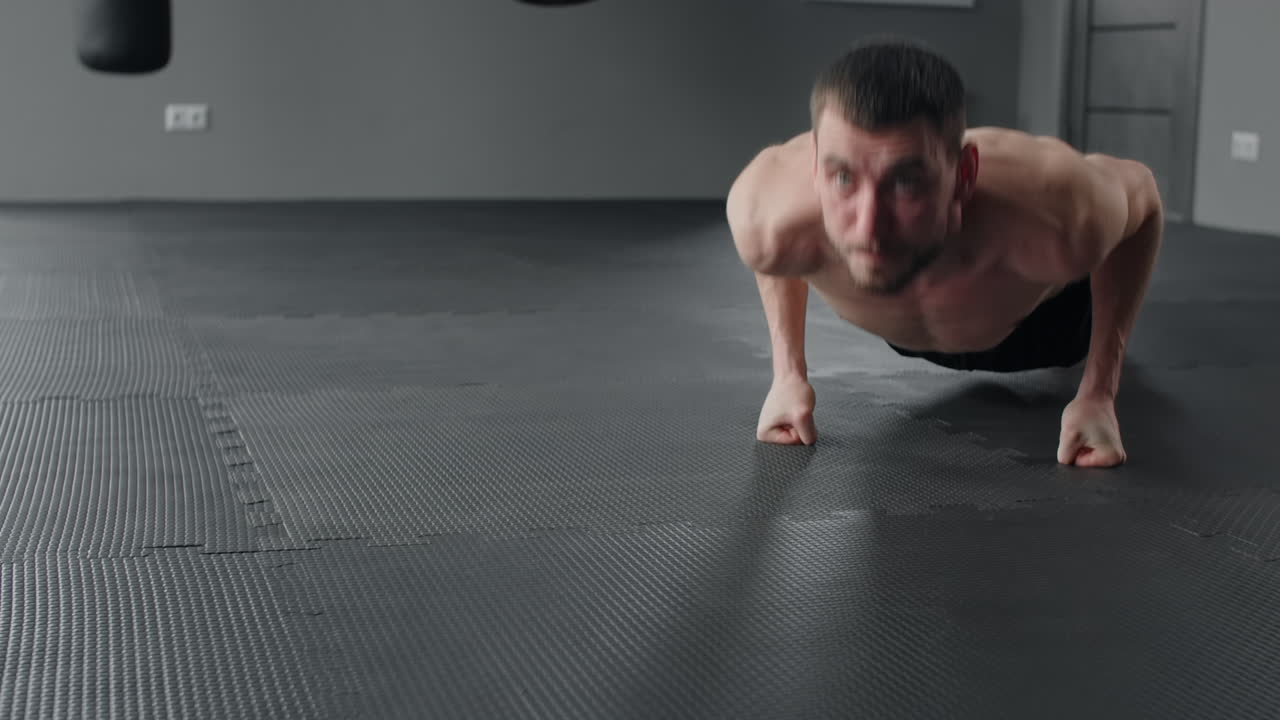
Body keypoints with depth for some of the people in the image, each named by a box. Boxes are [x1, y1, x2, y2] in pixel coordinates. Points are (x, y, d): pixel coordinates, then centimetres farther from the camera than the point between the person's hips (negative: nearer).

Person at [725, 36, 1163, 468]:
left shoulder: (1055, 221, -48)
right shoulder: (764, 220, -43)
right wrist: (788, 373, -17)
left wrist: (1099, 394, -24)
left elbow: (1142, 191, -23)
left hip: (1040, 308, -1)